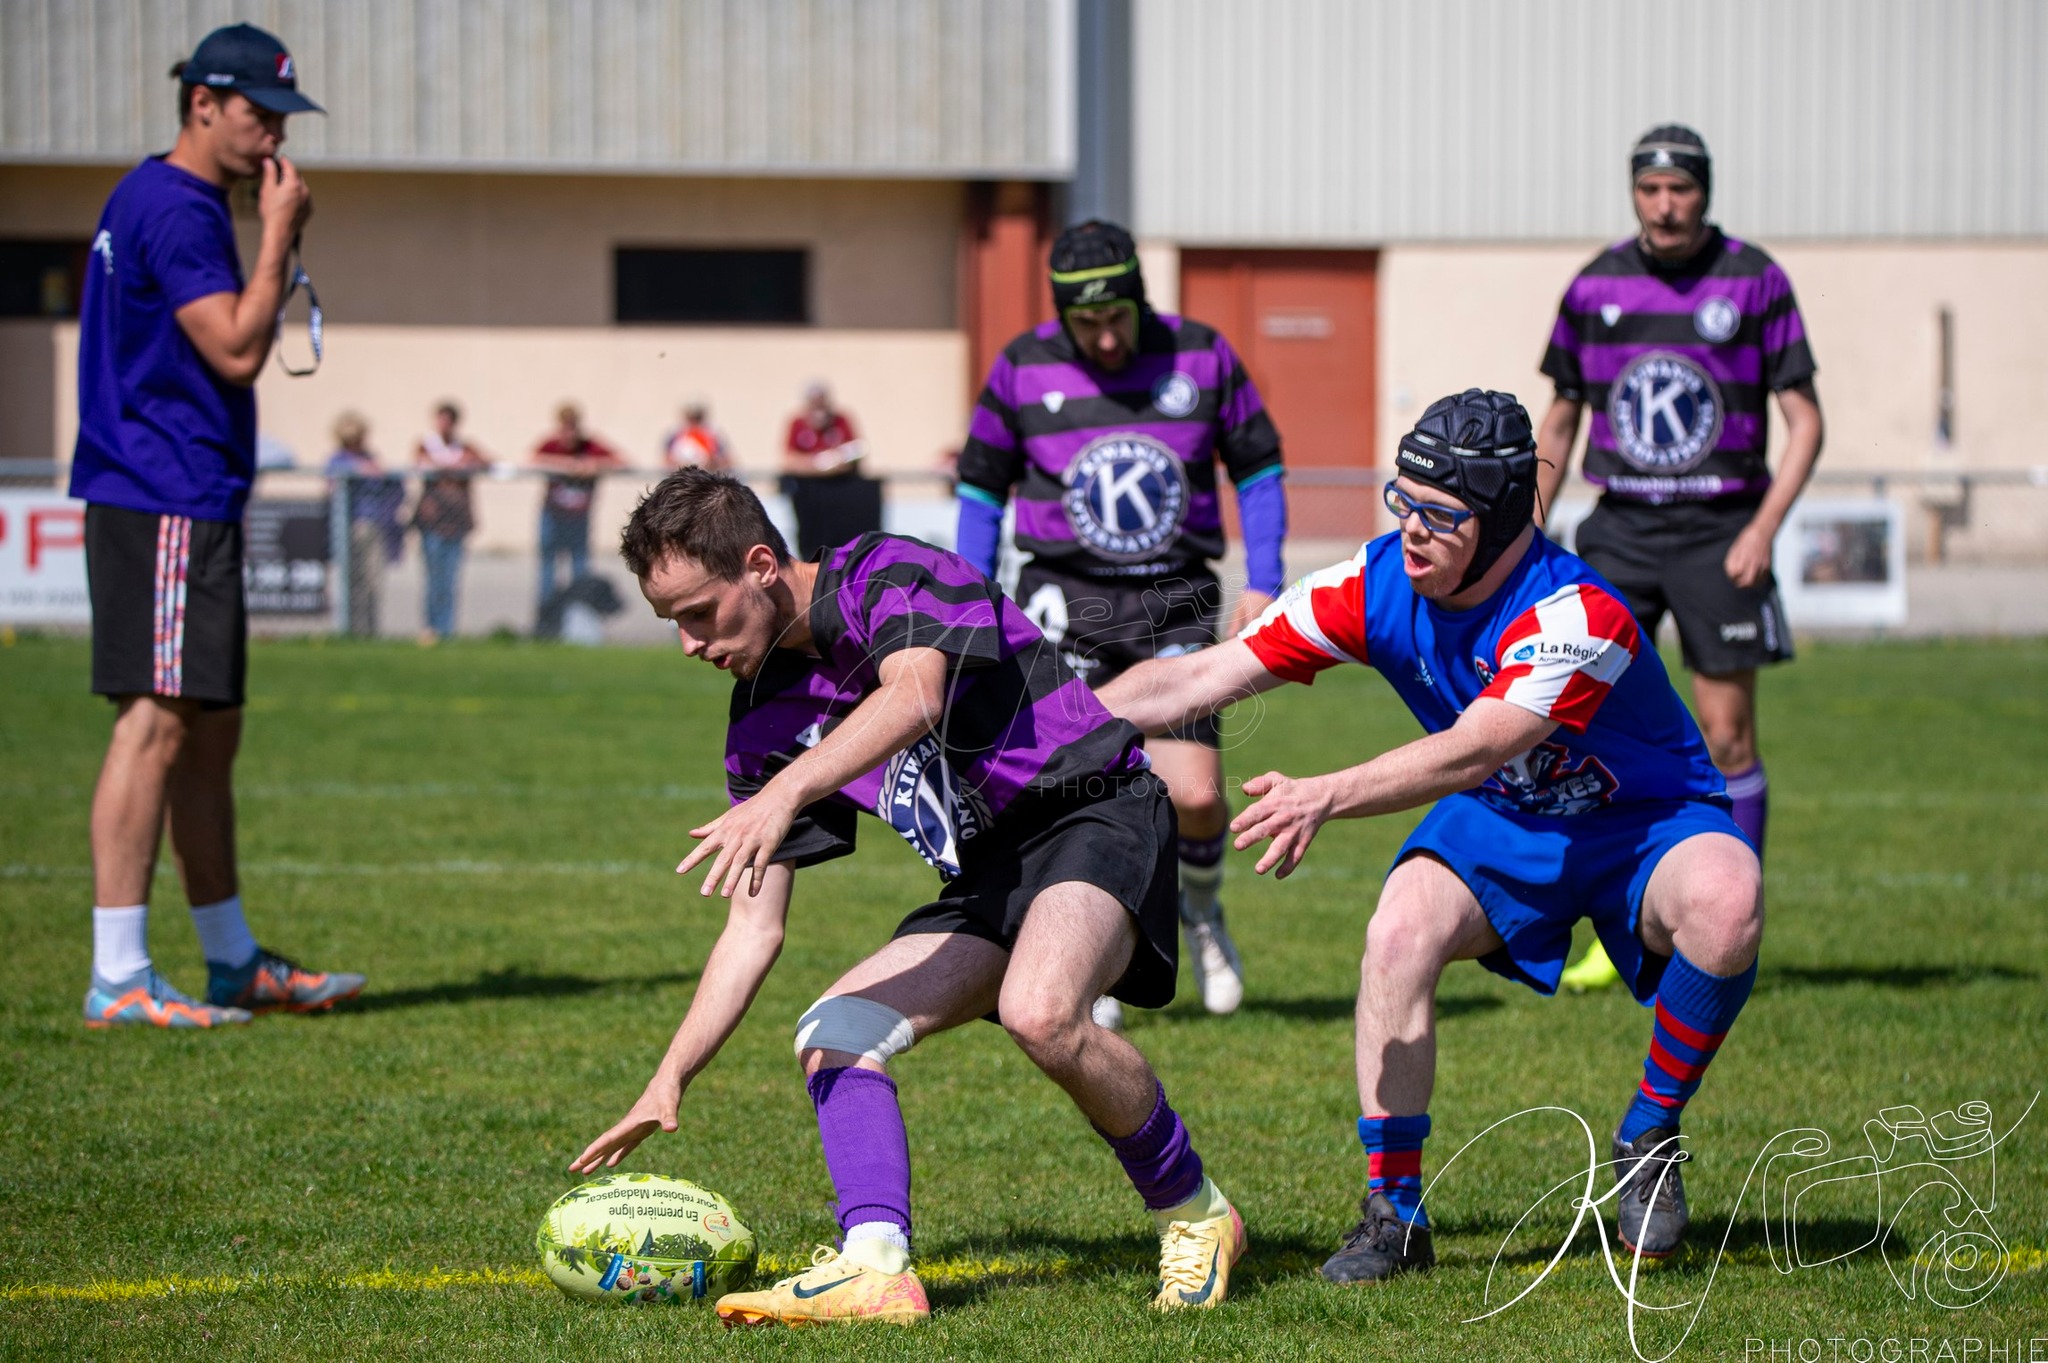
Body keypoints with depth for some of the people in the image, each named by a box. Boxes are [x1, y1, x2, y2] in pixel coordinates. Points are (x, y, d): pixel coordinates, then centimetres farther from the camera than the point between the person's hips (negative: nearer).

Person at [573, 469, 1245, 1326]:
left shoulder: (891, 575, -12)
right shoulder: (765, 718, 9)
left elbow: (914, 697, -35)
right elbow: (753, 927, 11)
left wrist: (787, 792, -48)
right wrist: (668, 1082, 4)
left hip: (1092, 813, -8)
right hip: (985, 881, 8)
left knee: (1040, 1014, -34)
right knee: (834, 1033, -9)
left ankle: (1193, 1214, -12)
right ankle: (874, 1265, -27)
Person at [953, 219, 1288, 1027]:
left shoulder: (1202, 356, -1)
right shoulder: (1024, 369, -1)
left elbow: (1259, 468, 9)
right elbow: (980, 484, 10)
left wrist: (1262, 582, 0)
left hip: (1175, 603, 0)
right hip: (1067, 598, 0)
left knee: (1195, 794, -12)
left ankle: (1200, 909, 21)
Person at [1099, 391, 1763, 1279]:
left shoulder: (1577, 616, -32)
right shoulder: (1377, 585, -16)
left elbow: (1469, 753, -44)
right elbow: (1203, 678, -13)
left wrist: (1324, 798, -58)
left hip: (1645, 822, -4)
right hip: (1506, 822, 4)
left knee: (1726, 900, -36)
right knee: (1400, 931, -27)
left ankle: (1649, 1138, -12)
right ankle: (1394, 1214, -17)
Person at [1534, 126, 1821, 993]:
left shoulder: (1754, 282, -4)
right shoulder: (1597, 286, 5)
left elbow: (1804, 420, -2)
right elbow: (1560, 419, 15)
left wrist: (1763, 529, -13)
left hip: (1718, 531, -3)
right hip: (1620, 529, 3)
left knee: (1726, 738, -1)